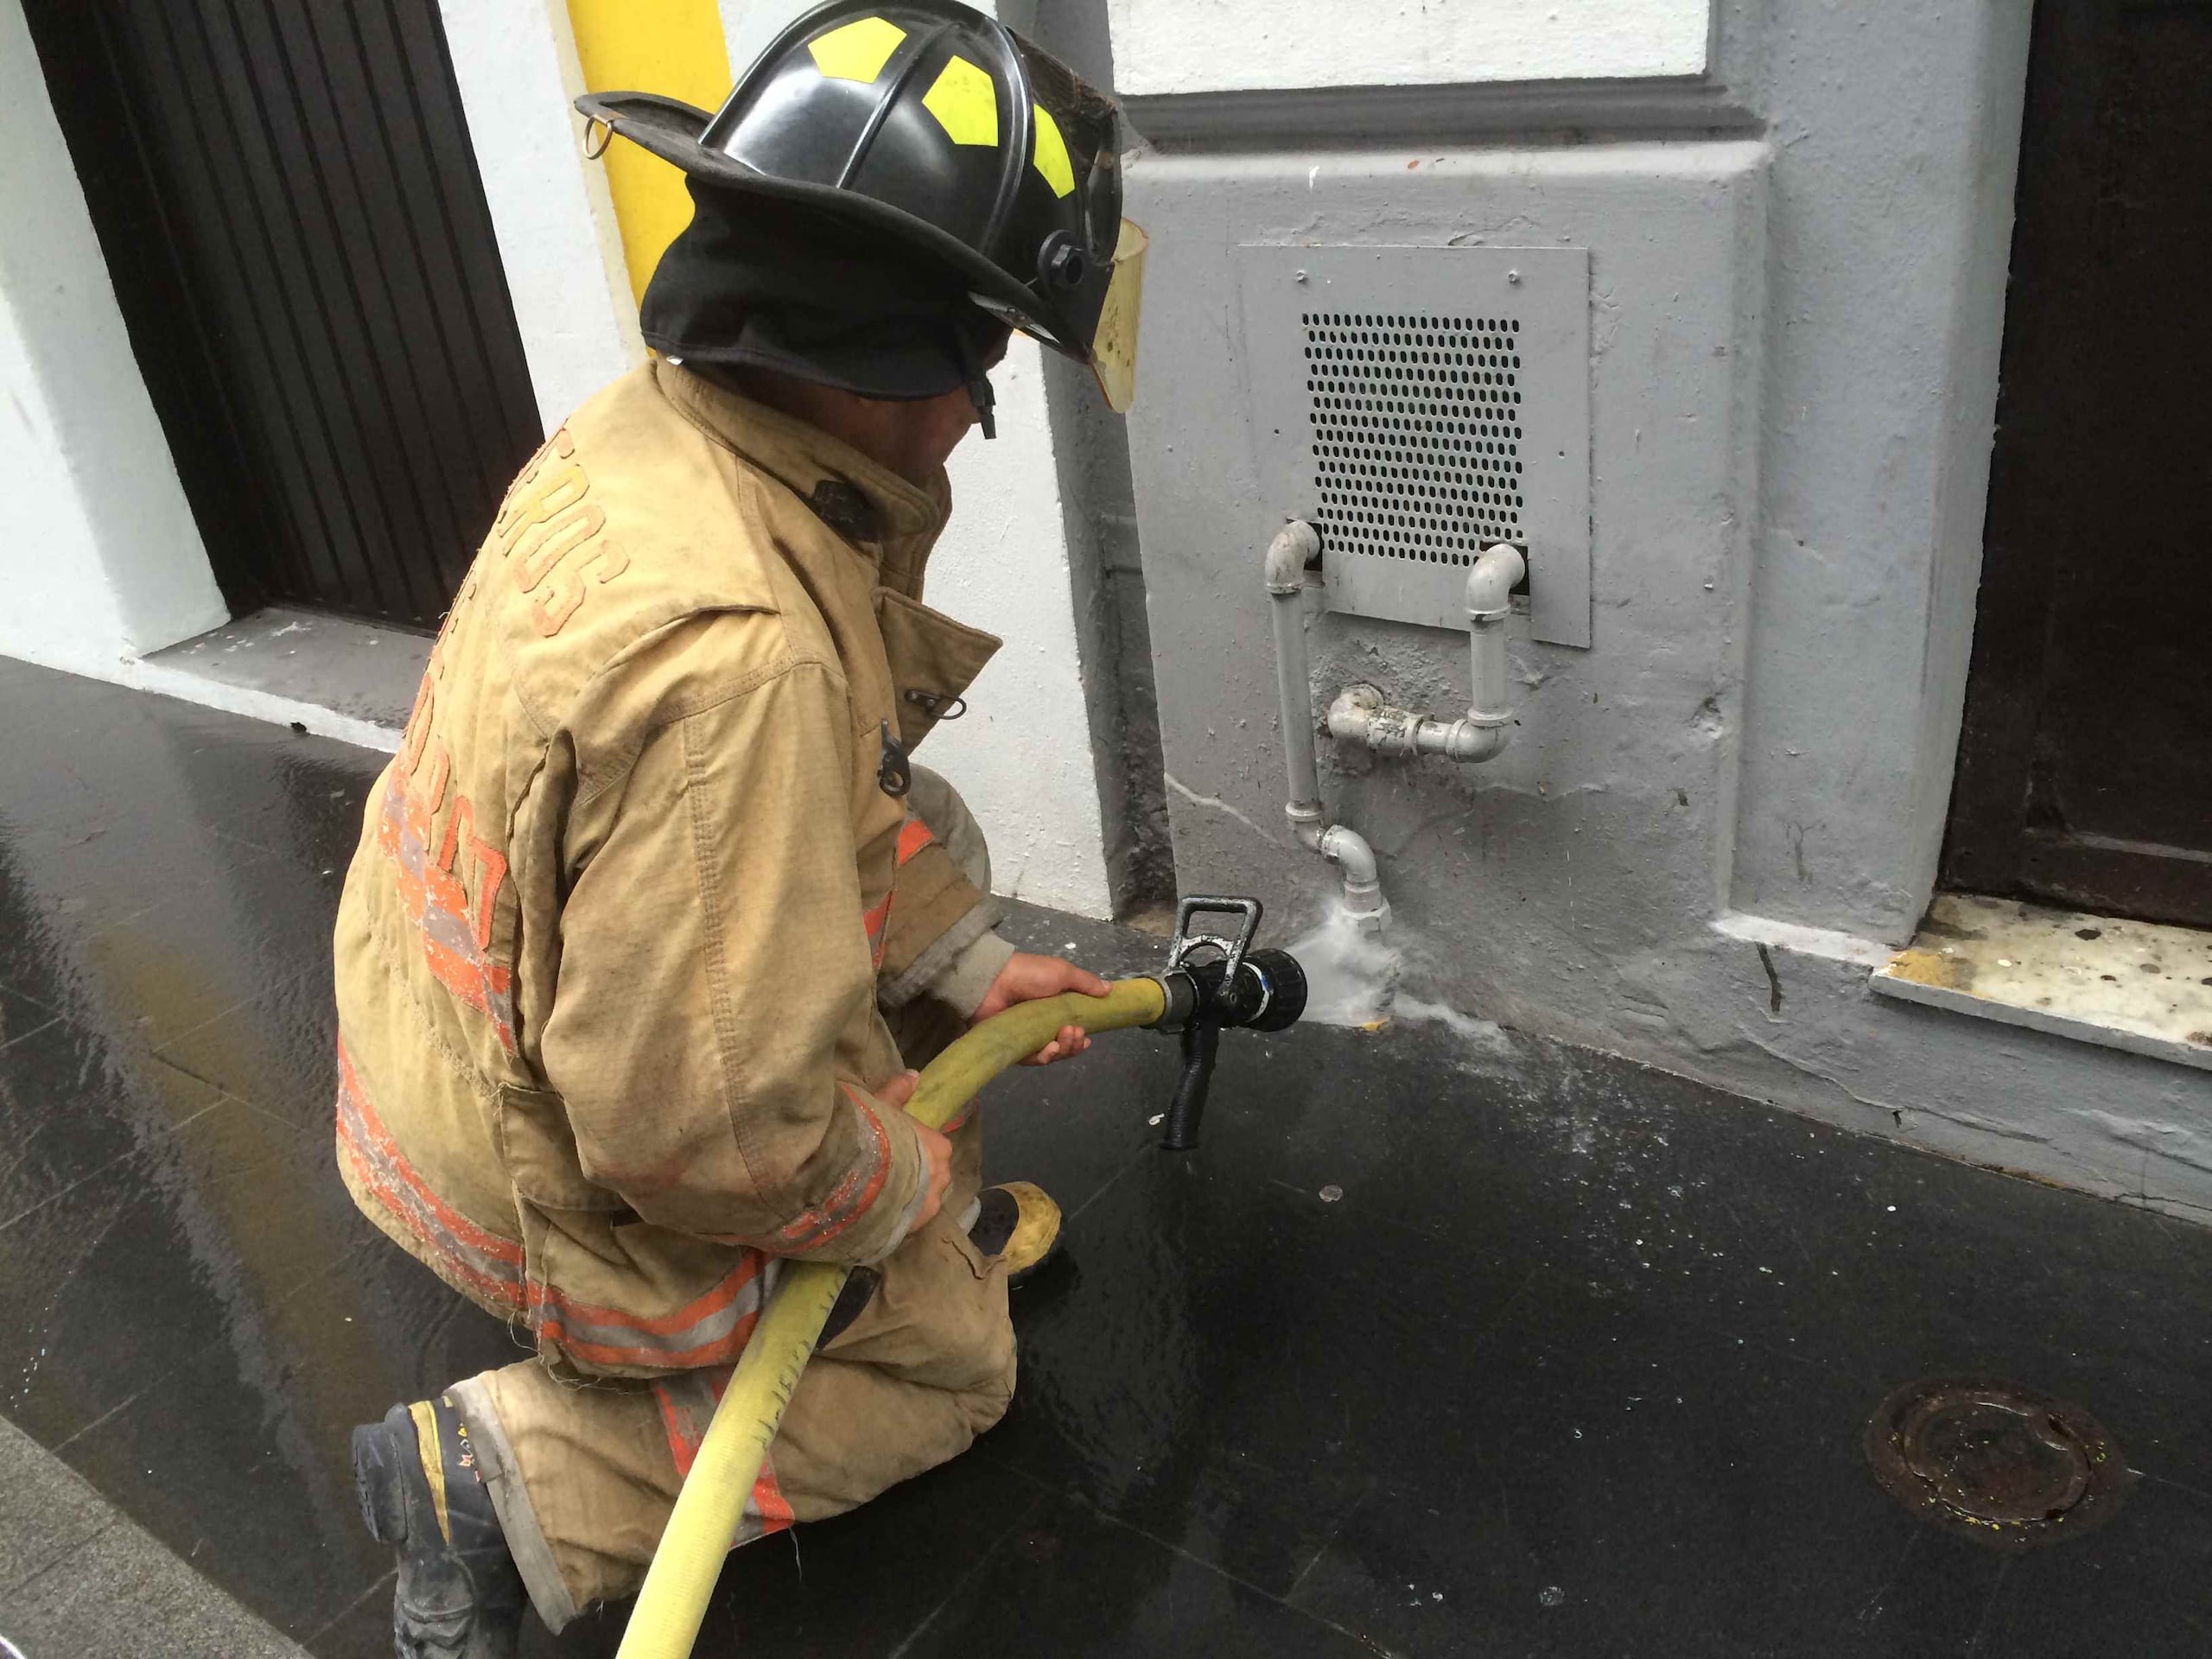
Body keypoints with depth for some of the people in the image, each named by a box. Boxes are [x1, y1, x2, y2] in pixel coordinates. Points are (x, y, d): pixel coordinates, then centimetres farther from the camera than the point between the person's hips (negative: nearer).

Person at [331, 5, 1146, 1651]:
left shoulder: (648, 426, -11)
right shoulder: (734, 649, -40)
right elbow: (711, 1130, -34)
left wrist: (964, 965, 9)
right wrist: (912, 1182, -14)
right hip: (576, 1178, -7)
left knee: (922, 842, 13)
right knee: (946, 1361, 13)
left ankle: (926, 1209, 27)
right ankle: (512, 1480, 7)